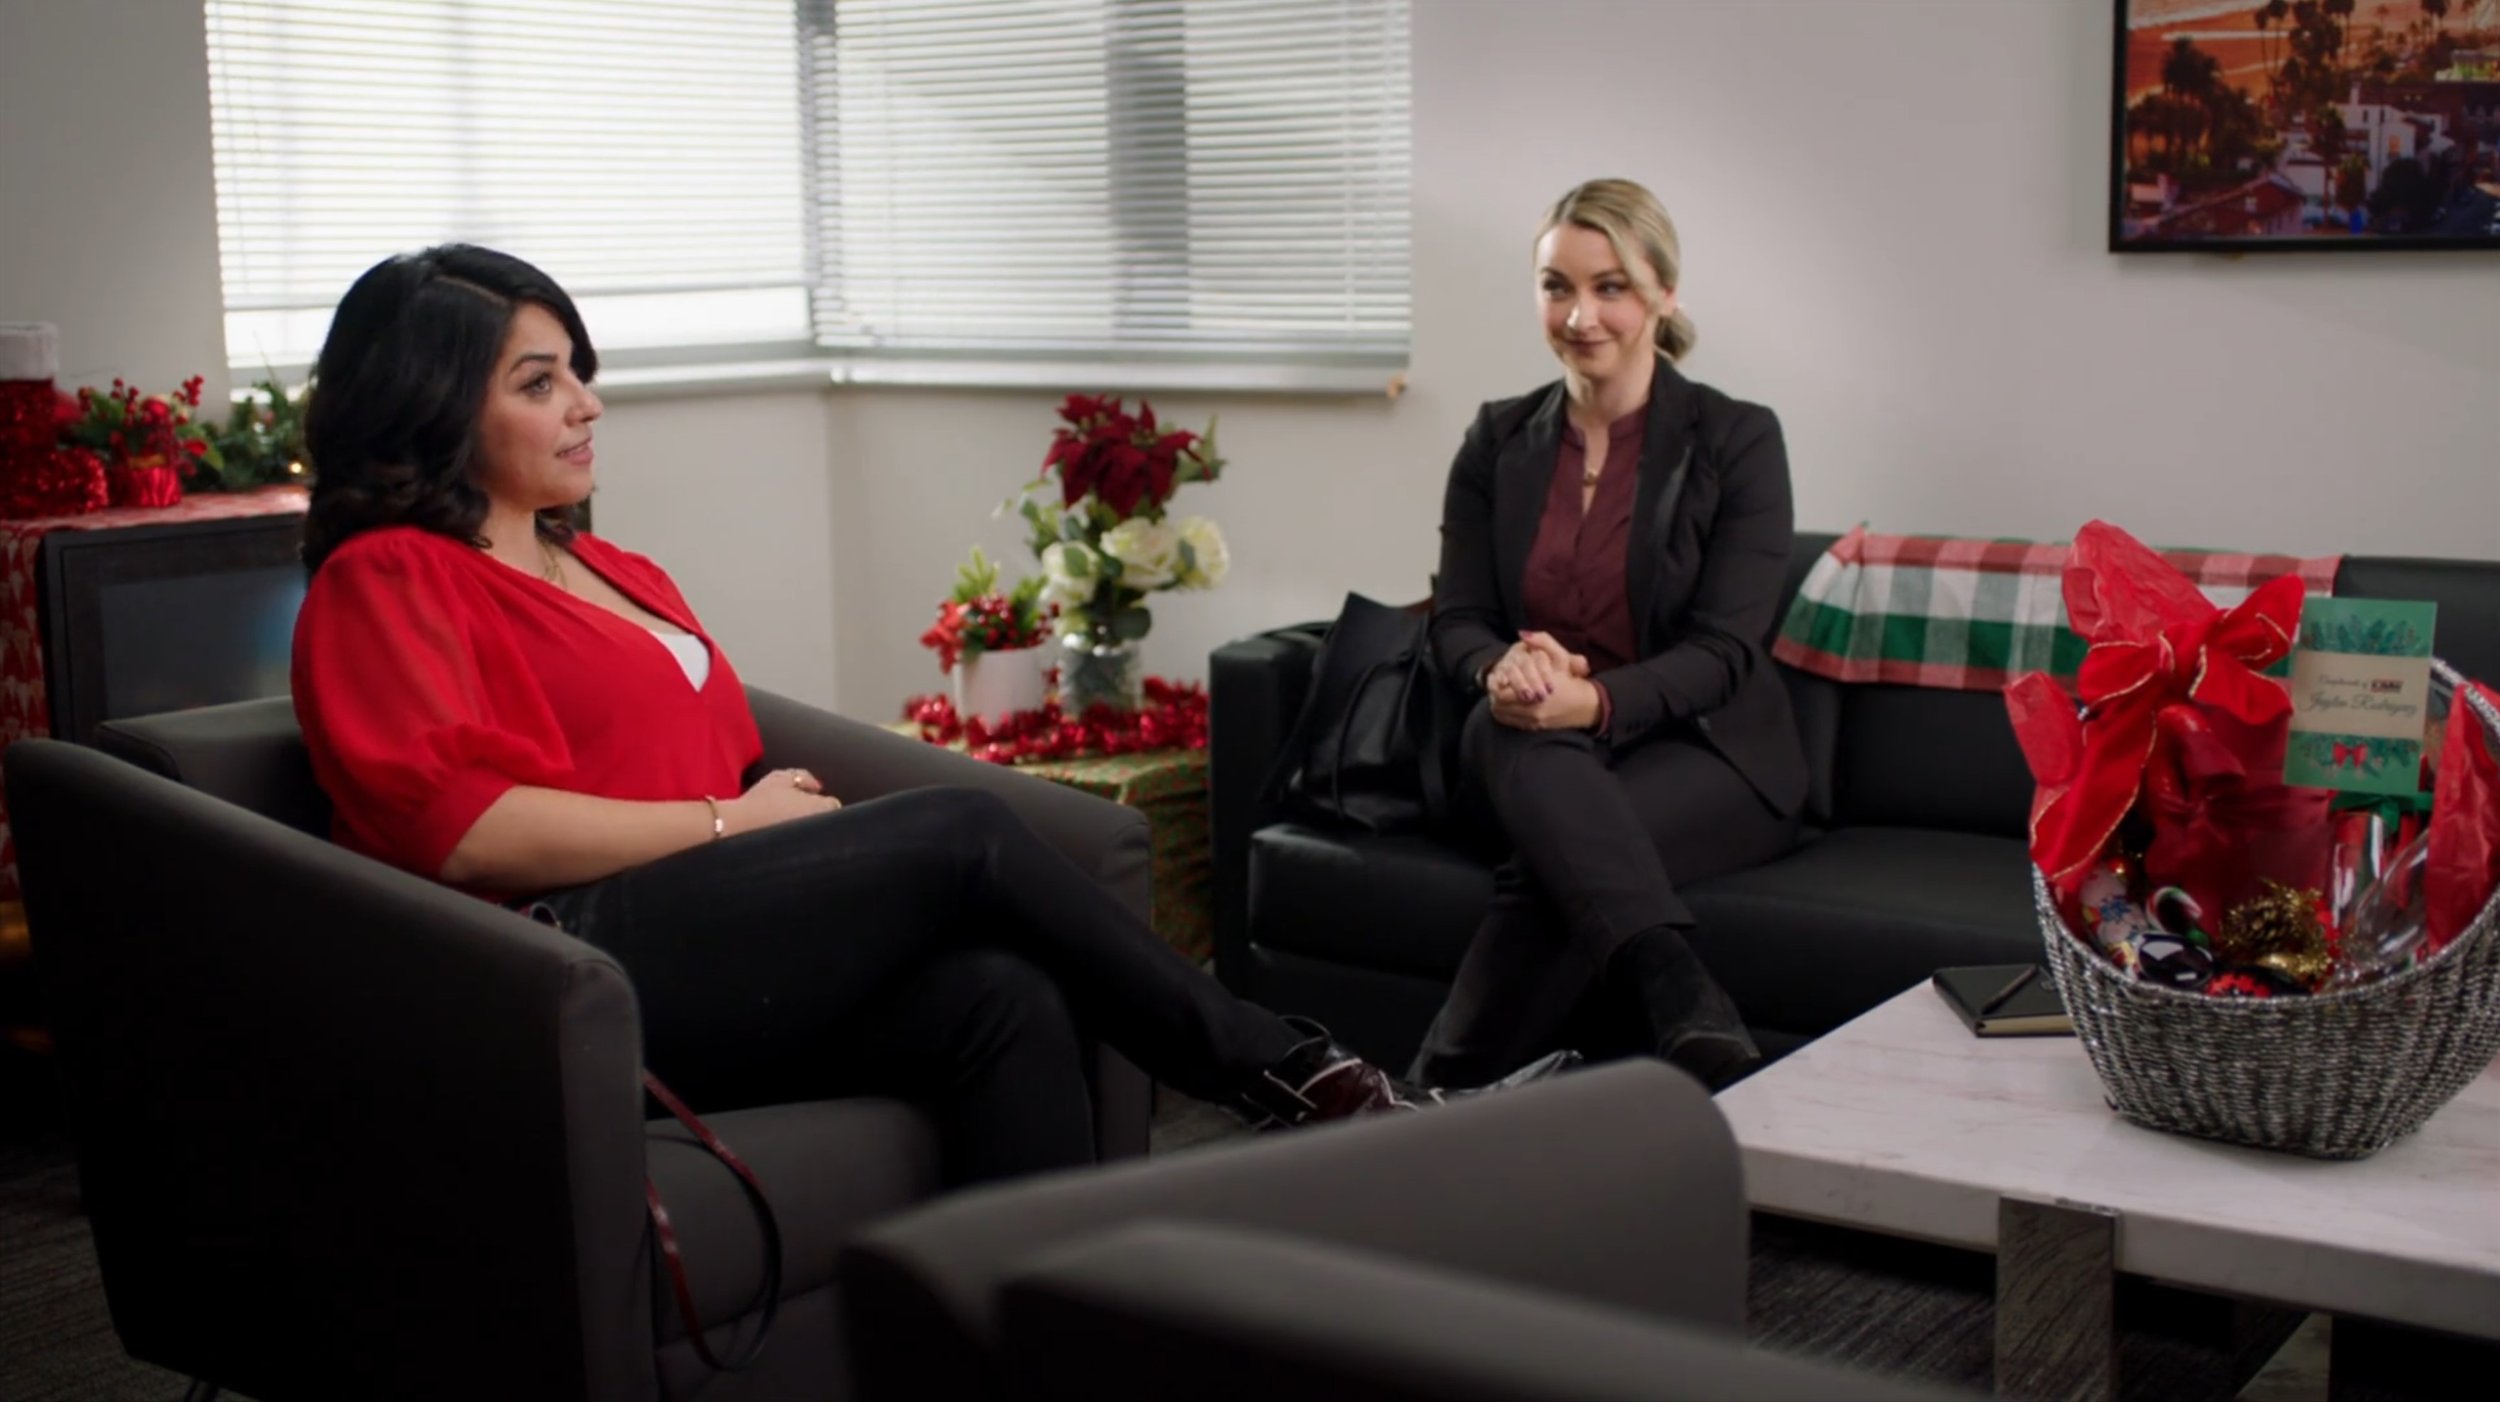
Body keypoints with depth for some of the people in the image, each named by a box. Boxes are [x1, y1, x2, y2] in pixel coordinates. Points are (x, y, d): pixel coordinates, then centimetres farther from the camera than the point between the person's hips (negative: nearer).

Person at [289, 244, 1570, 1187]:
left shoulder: (612, 574, 27)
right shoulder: (384, 582, 3)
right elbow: (463, 828, -11)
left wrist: (786, 817, 0)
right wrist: (729, 820, -7)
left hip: (712, 958, 7)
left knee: (1004, 999, -23)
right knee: (964, 834, -19)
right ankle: (1290, 1077, -7)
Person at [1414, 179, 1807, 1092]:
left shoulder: (1736, 441, -4)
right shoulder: (1499, 442, 8)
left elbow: (1723, 650, -11)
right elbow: (1457, 620, 4)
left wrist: (1596, 701, -31)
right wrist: (1503, 669, -23)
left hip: (1702, 751, -3)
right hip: (1534, 753, 3)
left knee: (1554, 865, -35)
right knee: (1510, 724, -35)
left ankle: (1448, 1102, -29)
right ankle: (1681, 1006, -46)